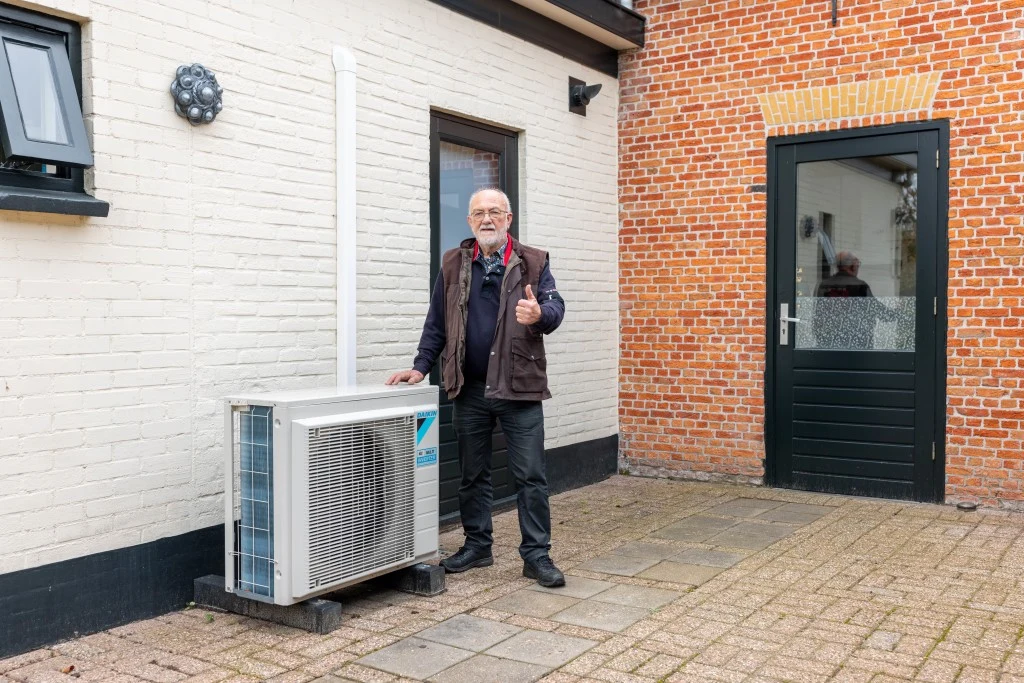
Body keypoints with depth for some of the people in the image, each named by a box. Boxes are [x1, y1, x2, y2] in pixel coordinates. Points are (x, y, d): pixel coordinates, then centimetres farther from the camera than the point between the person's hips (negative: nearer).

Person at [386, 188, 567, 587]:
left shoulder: (532, 262, 2)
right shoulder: (453, 265, 8)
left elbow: (555, 306, -8)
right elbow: (437, 323, 11)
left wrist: (539, 315, -30)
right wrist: (420, 367, 4)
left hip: (519, 389, -3)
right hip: (469, 390, 3)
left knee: (530, 476, 0)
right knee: (472, 475, 13)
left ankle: (537, 555, 9)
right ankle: (477, 546, 27)